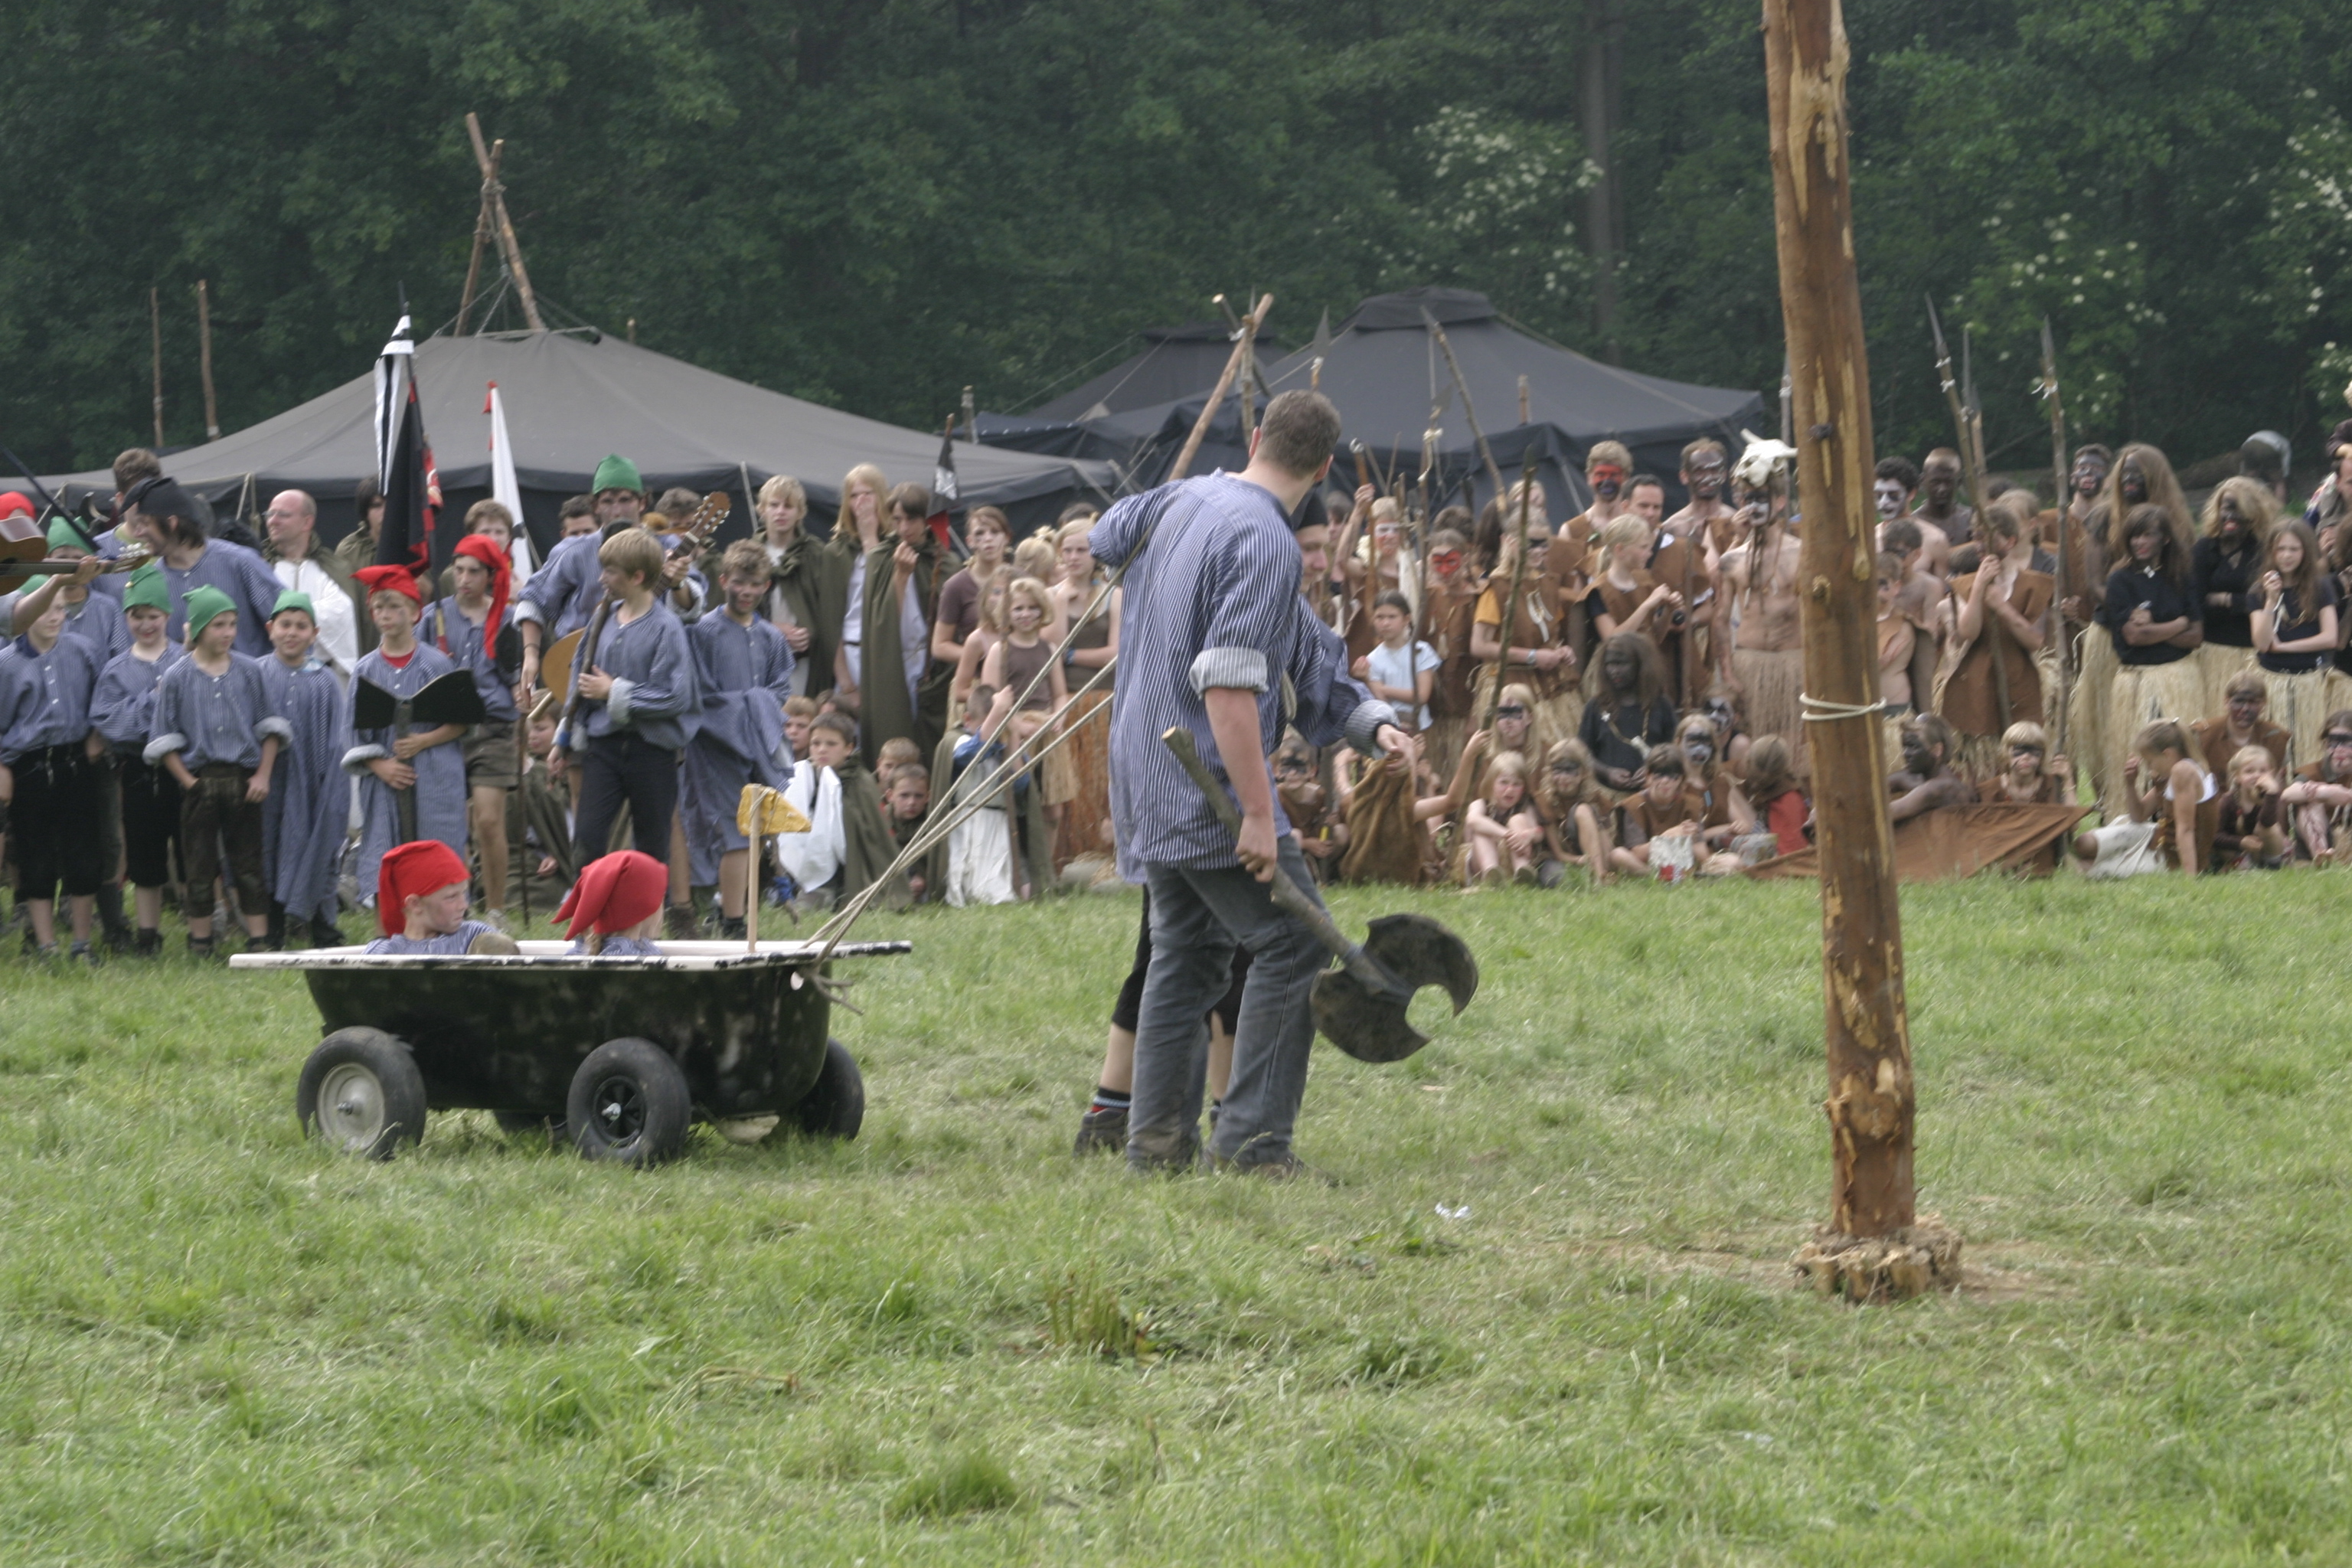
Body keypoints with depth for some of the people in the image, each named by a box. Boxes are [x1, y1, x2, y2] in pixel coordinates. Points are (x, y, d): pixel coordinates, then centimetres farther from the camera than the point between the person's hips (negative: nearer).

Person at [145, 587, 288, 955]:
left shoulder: (249, 672, 4)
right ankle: (200, 941, 14)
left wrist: (263, 775, -3)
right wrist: (187, 780, -7)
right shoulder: (177, 678, 0)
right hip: (200, 781, -1)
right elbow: (165, 740, 2)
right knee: (198, 867, 4)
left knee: (250, 865, 3)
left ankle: (259, 939, 7)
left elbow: (268, 728, 7)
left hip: (243, 781, 1)